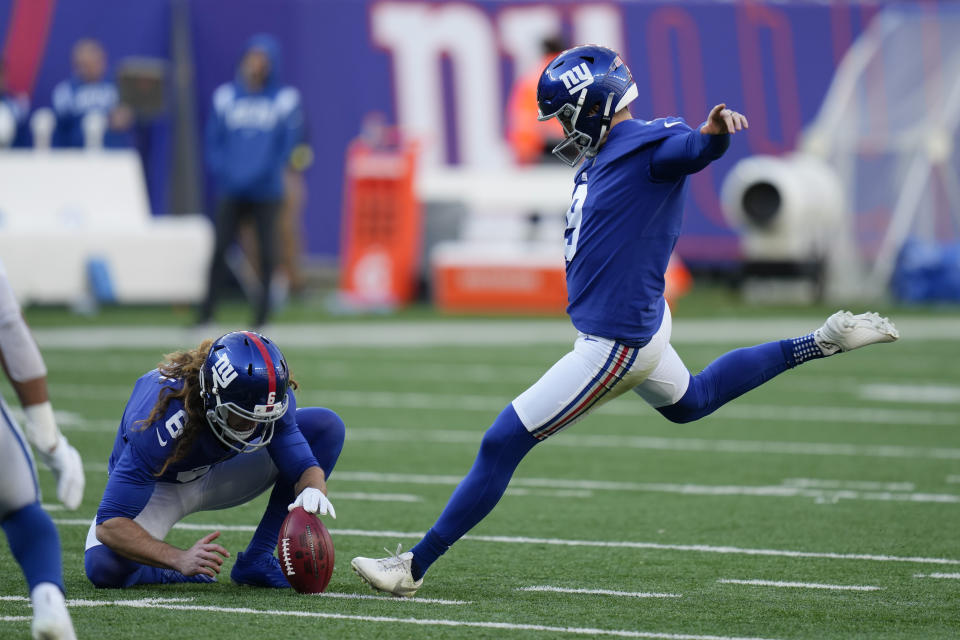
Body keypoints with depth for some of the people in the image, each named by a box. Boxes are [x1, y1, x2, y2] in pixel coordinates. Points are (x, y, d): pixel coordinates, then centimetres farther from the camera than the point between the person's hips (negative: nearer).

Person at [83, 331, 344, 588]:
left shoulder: (273, 397, -27)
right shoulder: (162, 423, -40)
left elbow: (304, 466, -17)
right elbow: (110, 524, -38)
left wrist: (312, 491, -44)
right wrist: (181, 559, -51)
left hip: (218, 474, 5)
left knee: (327, 425, -15)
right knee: (103, 567, -36)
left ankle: (257, 559, -11)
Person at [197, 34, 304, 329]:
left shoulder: (284, 100, 3)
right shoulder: (226, 97, 9)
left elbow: (288, 144, -1)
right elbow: (214, 140, 9)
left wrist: (265, 171, -13)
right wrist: (222, 171, -7)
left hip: (266, 191, -1)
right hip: (232, 191, 1)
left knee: (266, 252, -2)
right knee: (219, 248, -6)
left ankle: (261, 313, 8)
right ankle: (207, 312, -2)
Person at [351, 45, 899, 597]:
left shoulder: (650, 146, -19)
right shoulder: (601, 158, 10)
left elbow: (694, 149, -40)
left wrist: (716, 131, -60)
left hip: (616, 344, -11)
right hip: (641, 325, 11)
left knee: (502, 446, -7)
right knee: (690, 402, 37)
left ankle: (415, 567, -2)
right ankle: (821, 344, 35)